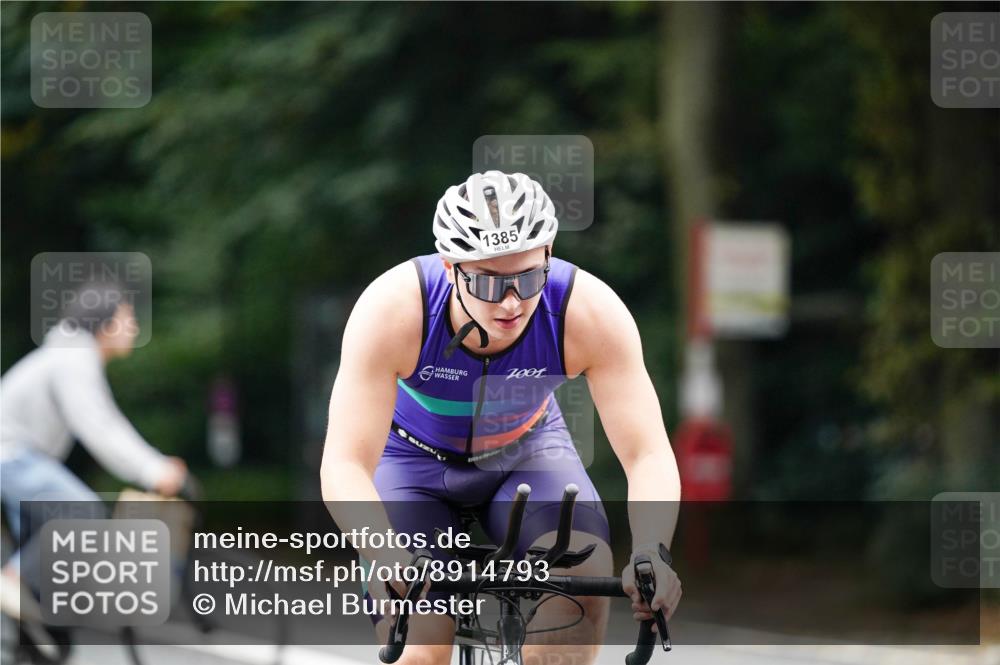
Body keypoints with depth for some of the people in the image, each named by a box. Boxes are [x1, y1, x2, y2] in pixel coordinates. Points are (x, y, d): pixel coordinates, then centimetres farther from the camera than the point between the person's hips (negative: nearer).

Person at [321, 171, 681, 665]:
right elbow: (344, 466, -37)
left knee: (586, 571, -29)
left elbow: (649, 455, -30)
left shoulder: (590, 312, -31)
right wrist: (391, 562, -55)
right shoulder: (392, 309, -34)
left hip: (527, 450, 1)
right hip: (416, 458, -1)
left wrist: (650, 555, -50)